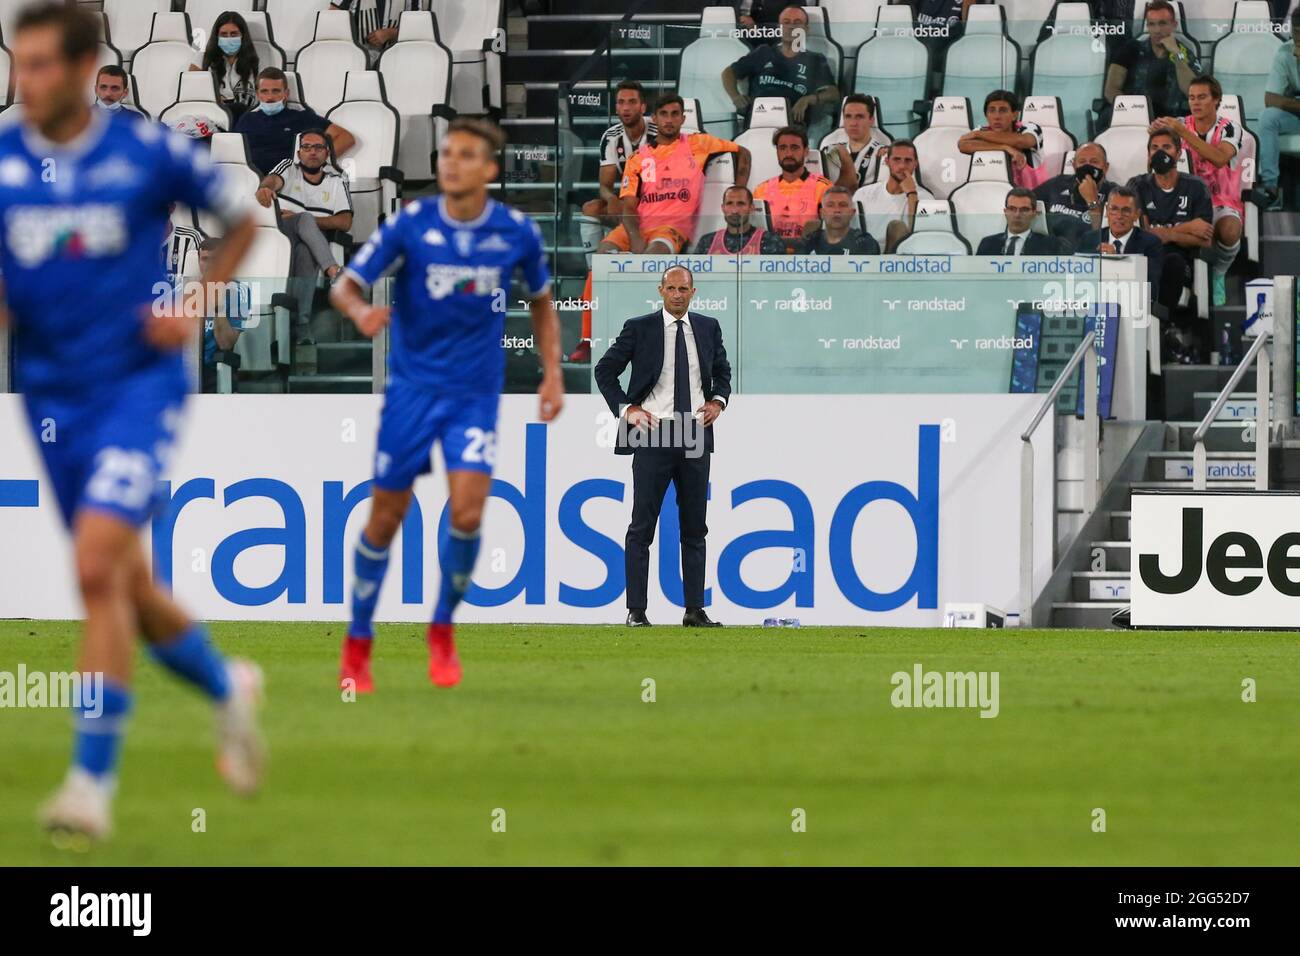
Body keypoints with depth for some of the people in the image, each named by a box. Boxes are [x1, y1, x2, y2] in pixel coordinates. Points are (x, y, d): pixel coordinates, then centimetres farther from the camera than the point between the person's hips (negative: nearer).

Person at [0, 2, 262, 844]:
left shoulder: (149, 152, -7)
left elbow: (242, 220, 8)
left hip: (138, 380, -4)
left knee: (97, 566, -19)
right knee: (126, 588, 12)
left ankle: (93, 781, -16)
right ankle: (227, 688, 42)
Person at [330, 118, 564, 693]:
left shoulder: (517, 233, -4)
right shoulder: (410, 225, -8)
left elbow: (541, 301, 14)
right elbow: (345, 285, -7)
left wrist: (552, 371, 5)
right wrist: (361, 311, -30)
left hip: (476, 392, 0)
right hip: (412, 386, 0)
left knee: (466, 514, -15)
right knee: (386, 517, 2)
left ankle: (442, 629, 9)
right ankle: (358, 644, 19)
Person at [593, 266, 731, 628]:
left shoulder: (708, 328, 9)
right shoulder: (639, 328, -1)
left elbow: (722, 372, 22)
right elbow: (605, 370, 4)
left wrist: (719, 401, 3)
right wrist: (625, 408, -6)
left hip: (696, 435, 3)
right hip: (653, 434, -3)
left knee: (695, 527, 6)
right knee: (642, 527, -3)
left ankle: (695, 609, 9)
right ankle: (636, 611, -1)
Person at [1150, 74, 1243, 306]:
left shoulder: (1229, 129, -6)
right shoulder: (1181, 125, 6)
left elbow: (1219, 159, -26)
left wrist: (1183, 132, -31)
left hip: (1223, 203, -2)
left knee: (1229, 232, -36)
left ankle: (1217, 273, -3)